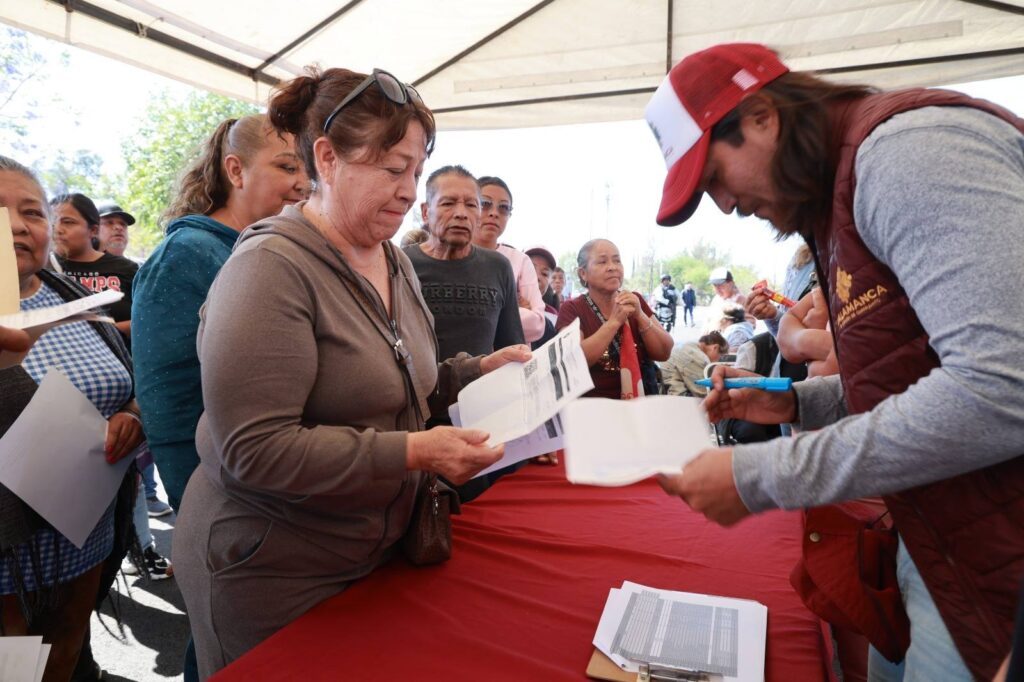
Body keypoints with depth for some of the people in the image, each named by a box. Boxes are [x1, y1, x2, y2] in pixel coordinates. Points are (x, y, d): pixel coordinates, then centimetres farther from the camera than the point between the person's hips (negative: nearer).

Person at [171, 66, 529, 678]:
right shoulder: (272, 269, -22)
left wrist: (481, 370, -3)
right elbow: (253, 449, -26)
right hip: (274, 572, -7)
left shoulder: (394, 261, 3)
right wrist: (411, 452, -30)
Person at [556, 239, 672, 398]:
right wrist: (614, 322, -19)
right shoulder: (571, 309, -2)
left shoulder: (635, 300, 8)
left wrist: (640, 316, -12)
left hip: (643, 400, 3)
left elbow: (664, 353, 2)